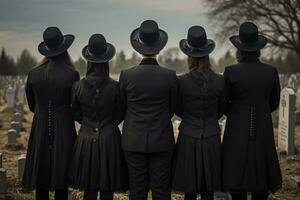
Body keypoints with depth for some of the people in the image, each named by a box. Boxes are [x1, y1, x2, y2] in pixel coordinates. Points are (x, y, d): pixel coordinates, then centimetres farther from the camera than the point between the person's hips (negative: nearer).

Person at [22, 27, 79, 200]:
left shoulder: (33, 74, -3)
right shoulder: (71, 75, -12)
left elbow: (32, 105, 8)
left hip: (40, 129, 3)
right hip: (64, 129, -3)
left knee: (41, 181, 10)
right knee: (61, 180, 5)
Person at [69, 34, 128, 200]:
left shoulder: (78, 86, -6)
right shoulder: (114, 87, -11)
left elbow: (76, 114, 6)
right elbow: (119, 116, -1)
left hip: (86, 139, 2)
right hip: (109, 139, -2)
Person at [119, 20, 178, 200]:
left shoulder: (127, 75, -8)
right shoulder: (170, 76, -9)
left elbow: (123, 106, 6)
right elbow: (172, 109, 4)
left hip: (134, 141, 1)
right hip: (162, 141, 0)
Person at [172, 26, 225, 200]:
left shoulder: (182, 81, -11)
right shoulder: (220, 81, -7)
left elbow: (178, 110, 4)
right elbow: (221, 111, 7)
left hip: (188, 139, -1)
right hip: (212, 139, 2)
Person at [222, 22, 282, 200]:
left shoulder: (231, 72, -12)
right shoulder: (271, 71, -4)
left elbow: (223, 103, -2)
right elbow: (274, 103, 7)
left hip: (237, 131, -2)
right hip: (263, 132, 3)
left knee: (237, 184, 5)